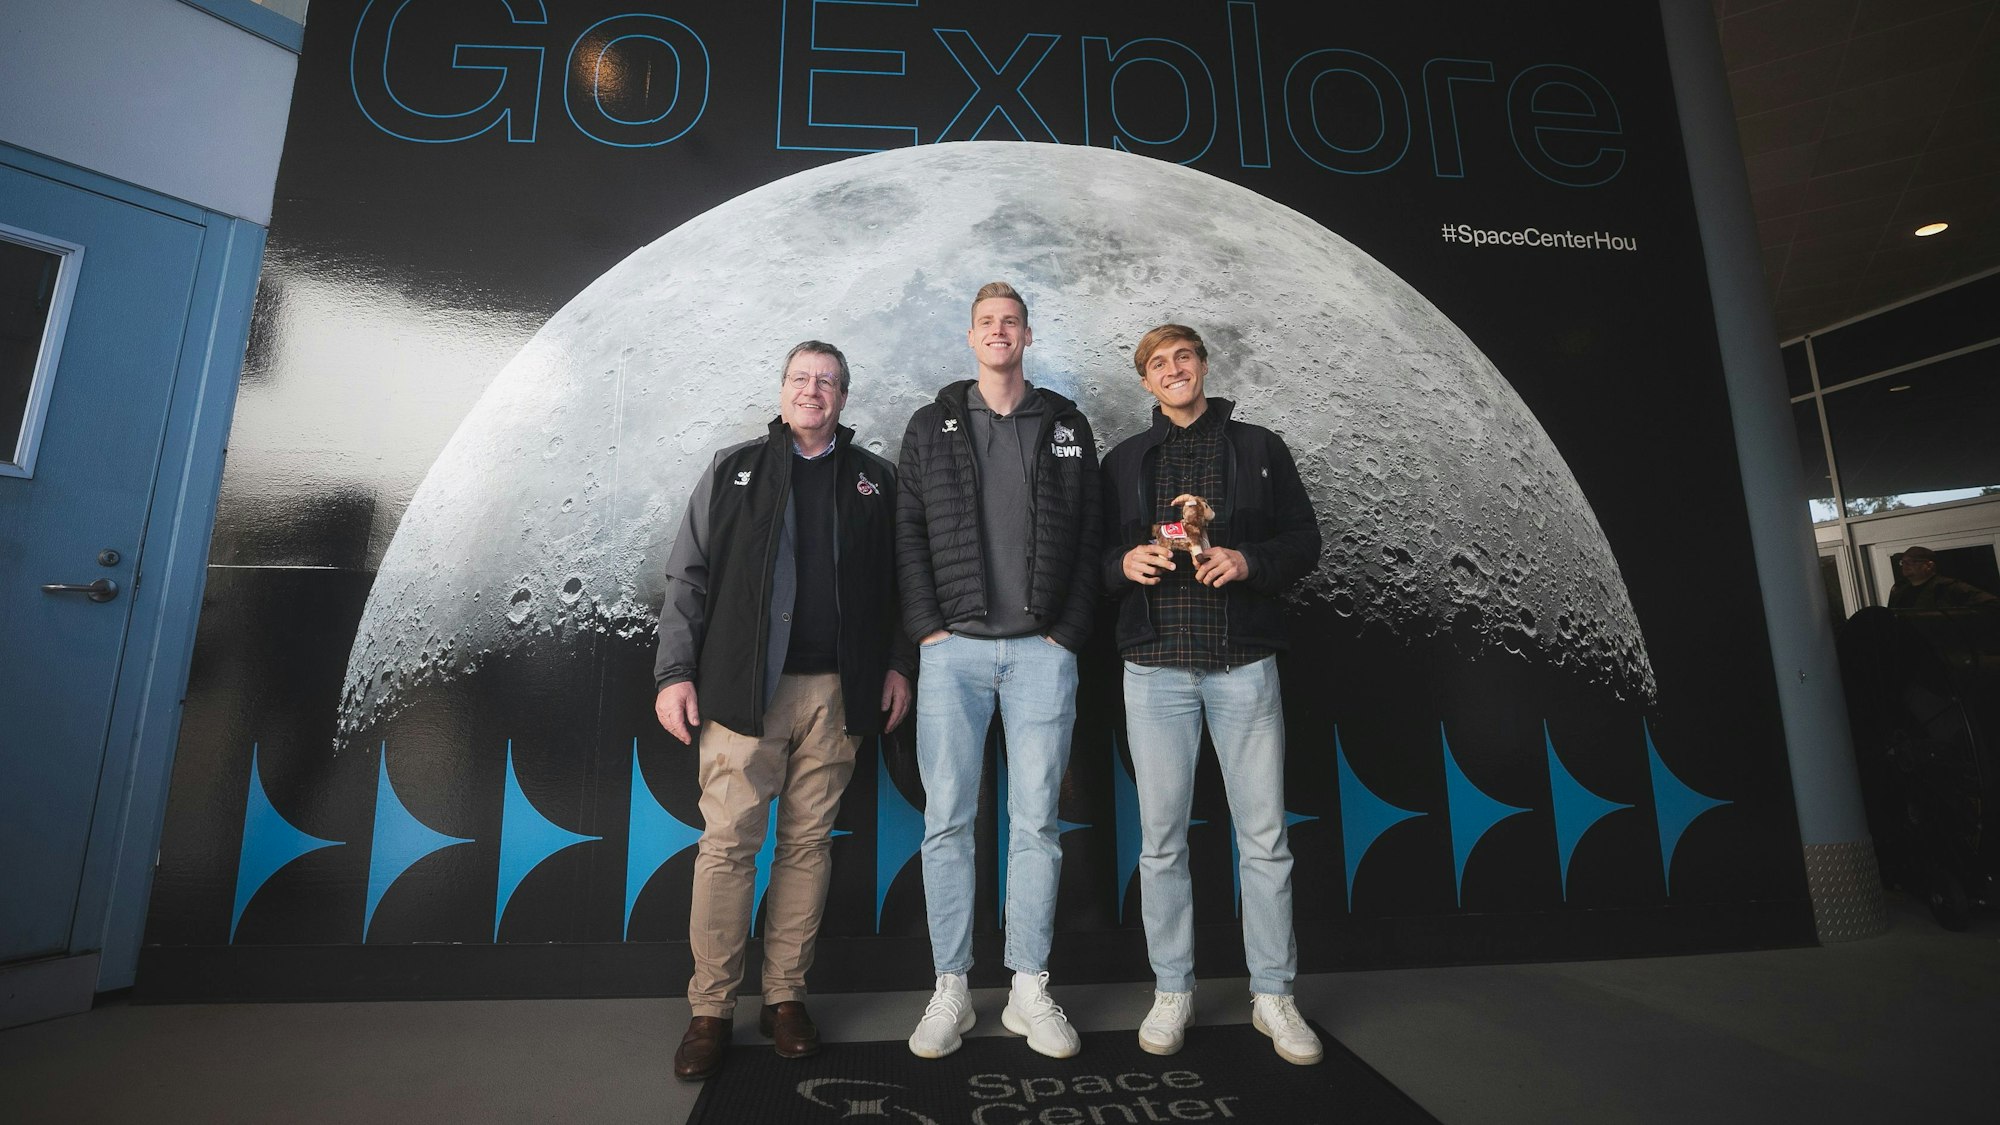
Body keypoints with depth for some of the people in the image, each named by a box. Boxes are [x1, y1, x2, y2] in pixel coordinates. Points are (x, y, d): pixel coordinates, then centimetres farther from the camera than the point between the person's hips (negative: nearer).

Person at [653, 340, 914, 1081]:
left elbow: (895, 583, 10)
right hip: (745, 686, -1)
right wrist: (675, 672, -2)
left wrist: (898, 665, 2)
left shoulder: (875, 480, 11)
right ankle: (711, 1010, 14)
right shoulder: (734, 470, 9)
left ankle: (786, 998, 22)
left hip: (836, 691, 1)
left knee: (808, 844, 8)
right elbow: (689, 577, 5)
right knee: (727, 842, 0)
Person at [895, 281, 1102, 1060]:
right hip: (953, 649, 0)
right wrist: (927, 628, -5)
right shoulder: (931, 426, 10)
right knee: (946, 820, 4)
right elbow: (909, 533, 5)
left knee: (1036, 820, 5)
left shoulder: (1066, 427, 10)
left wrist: (1068, 631, -3)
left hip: (1042, 650, 0)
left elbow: (1088, 539, 6)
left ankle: (1030, 991, 19)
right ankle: (950, 991, 18)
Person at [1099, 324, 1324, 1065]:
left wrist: (1249, 560, -13)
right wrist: (1125, 562, -11)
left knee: (1264, 837, 5)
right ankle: (1172, 991, 22)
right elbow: (1098, 553, 11)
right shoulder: (1124, 460, 12)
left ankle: (1272, 995, 22)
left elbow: (1305, 541, 6)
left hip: (1244, 664, 0)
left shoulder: (1260, 448, 9)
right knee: (1161, 838, 6)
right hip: (1156, 668, 1)